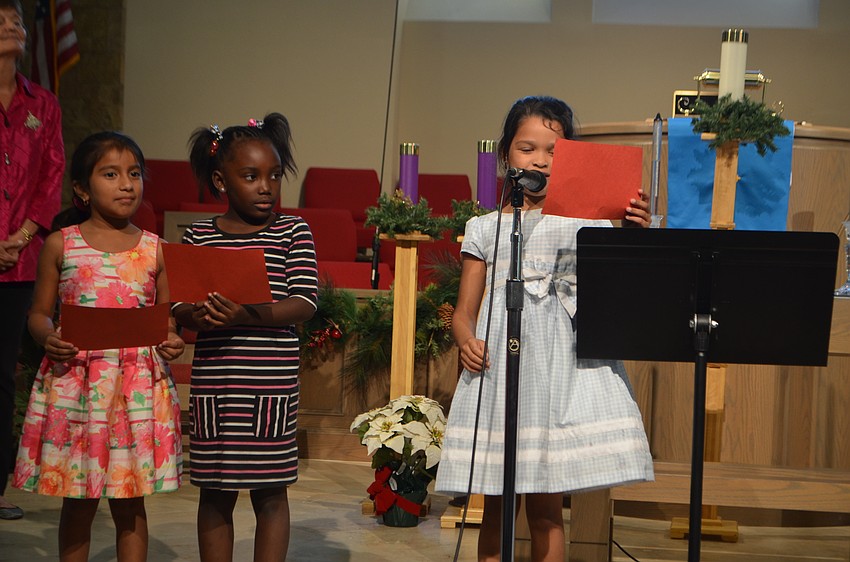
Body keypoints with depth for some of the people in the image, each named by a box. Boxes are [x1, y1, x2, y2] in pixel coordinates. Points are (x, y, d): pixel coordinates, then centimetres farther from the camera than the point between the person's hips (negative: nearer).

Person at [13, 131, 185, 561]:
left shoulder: (155, 250, 5)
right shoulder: (60, 245, 3)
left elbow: (168, 317, 10)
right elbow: (39, 312, 6)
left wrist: (172, 341, -11)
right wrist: (48, 337, -15)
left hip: (138, 382, 1)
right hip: (74, 379, -1)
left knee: (130, 505, 7)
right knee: (77, 502, 8)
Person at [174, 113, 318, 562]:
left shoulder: (293, 232, 1)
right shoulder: (198, 236, 6)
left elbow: (305, 303, -8)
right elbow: (177, 303, 4)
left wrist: (252, 316, -24)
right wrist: (195, 316, -20)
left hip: (272, 382, -2)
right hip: (212, 383, 2)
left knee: (270, 493, 4)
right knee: (215, 492, 10)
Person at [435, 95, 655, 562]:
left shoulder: (586, 224, 7)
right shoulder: (485, 229, 10)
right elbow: (464, 311, 9)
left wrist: (634, 237, -13)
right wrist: (465, 341, -12)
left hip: (563, 366, -1)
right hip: (498, 364, 1)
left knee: (545, 508, 1)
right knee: (495, 507, 4)